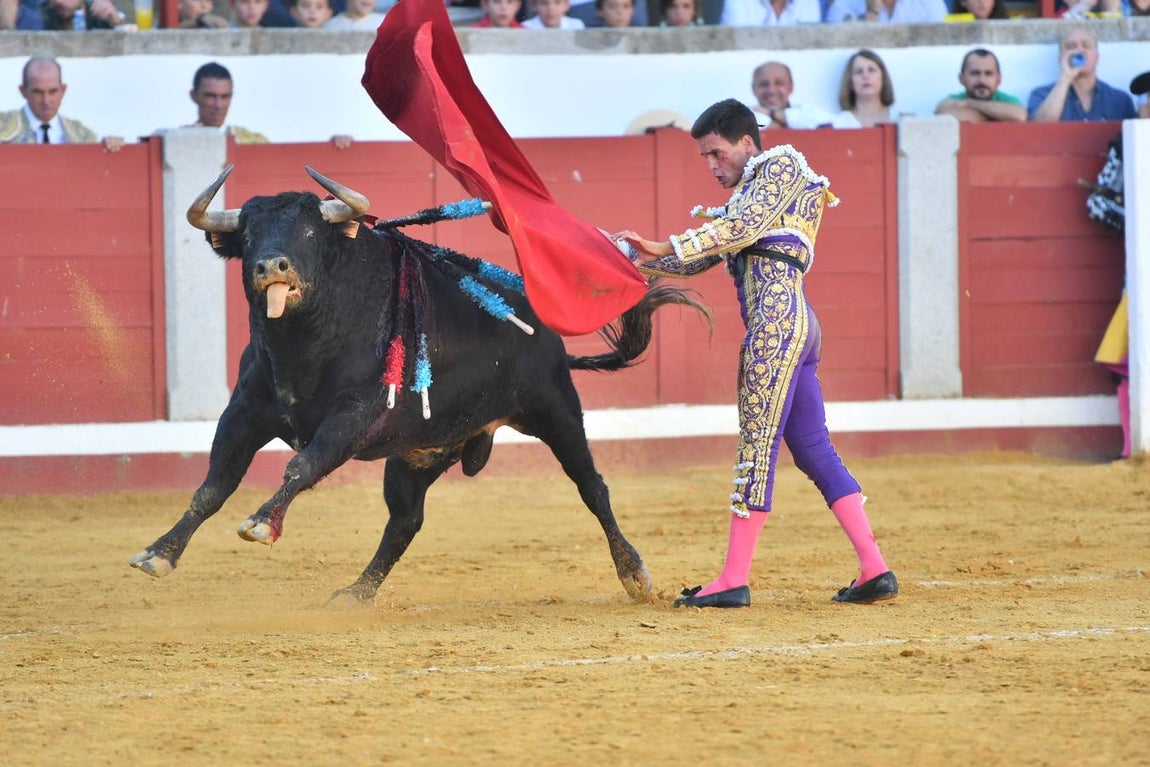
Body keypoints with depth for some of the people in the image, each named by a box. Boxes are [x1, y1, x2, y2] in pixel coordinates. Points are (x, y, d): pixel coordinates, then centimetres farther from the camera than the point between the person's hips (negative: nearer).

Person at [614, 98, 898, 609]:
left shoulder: (782, 164, 3)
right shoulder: (747, 197, 29)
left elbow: (744, 227, -12)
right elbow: (696, 261, 27)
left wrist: (665, 247, -16)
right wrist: (636, 261, 14)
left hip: (777, 316, -10)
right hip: (796, 327, 10)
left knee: (757, 445, -9)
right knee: (812, 450, 7)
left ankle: (734, 580, -10)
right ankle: (874, 570, 3)